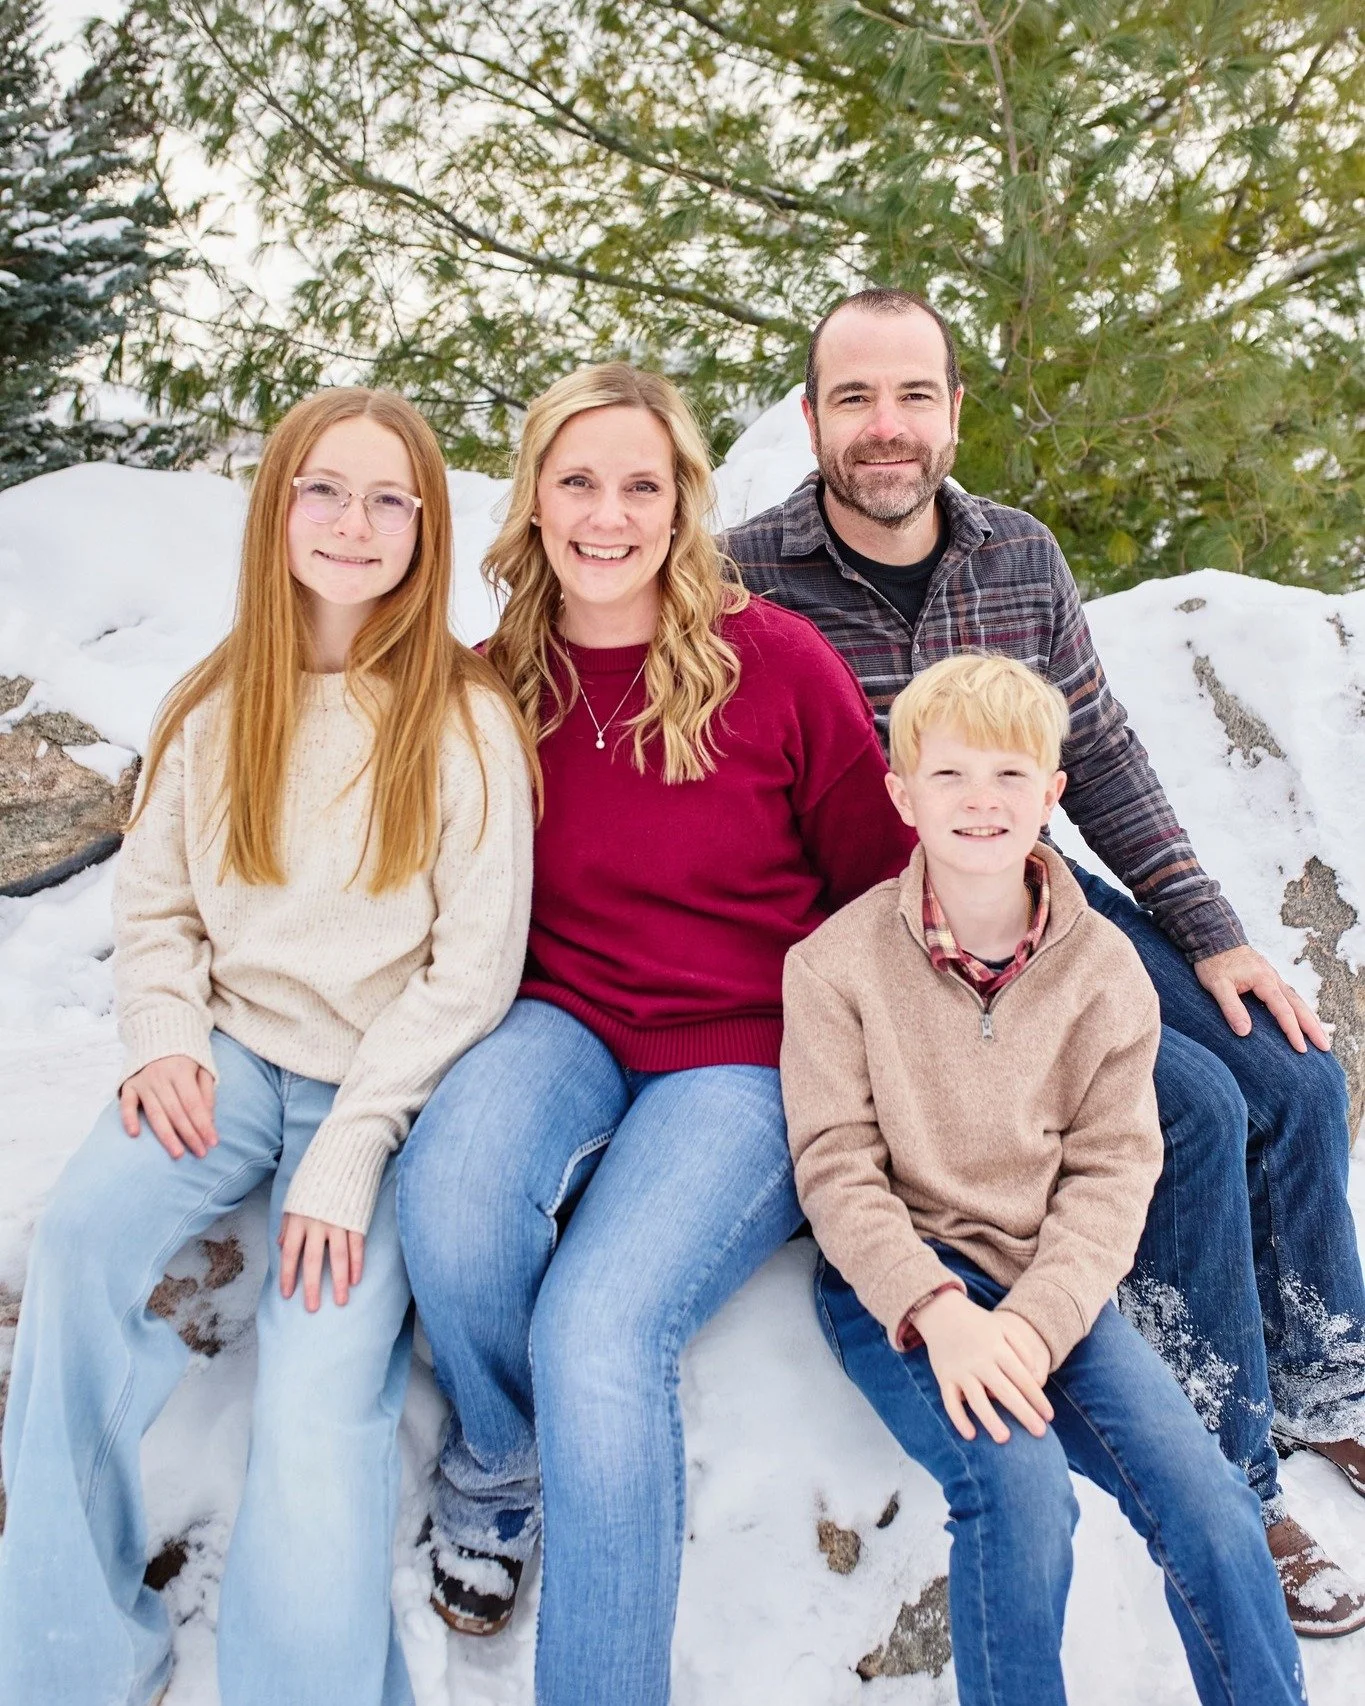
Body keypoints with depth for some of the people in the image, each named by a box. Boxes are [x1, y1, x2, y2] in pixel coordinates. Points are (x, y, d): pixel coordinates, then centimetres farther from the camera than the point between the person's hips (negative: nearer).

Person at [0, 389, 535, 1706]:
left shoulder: (469, 722, -5)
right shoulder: (212, 710, 7)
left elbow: (472, 970, -8)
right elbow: (154, 907, 12)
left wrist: (350, 1148, -16)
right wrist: (163, 1039, -9)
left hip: (389, 1077, -3)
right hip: (235, 1054, 3)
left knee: (321, 1378, -23)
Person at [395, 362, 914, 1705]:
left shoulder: (777, 661, -5)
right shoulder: (493, 684, 4)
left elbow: (885, 883, 5)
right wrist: (491, 1027, 2)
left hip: (744, 1054, -2)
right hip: (563, 1026, 3)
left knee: (599, 1325, -28)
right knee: (451, 1186, -32)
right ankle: (500, 1454, 3)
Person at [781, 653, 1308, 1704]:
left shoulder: (1103, 965, 2)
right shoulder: (837, 961, -5)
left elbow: (1113, 1168, 0)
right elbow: (836, 1167, -7)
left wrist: (1035, 1317, -16)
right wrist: (937, 1308, -21)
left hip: (1051, 1280, 3)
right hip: (898, 1277, -3)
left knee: (1209, 1500, -14)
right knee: (1020, 1481, -27)